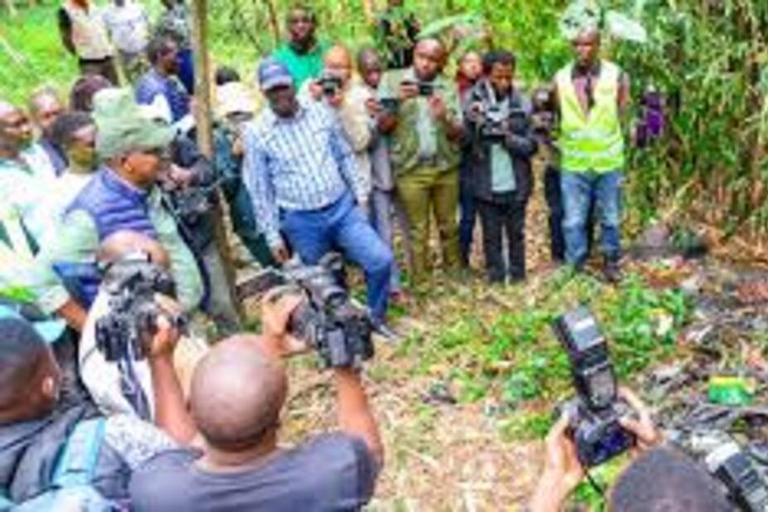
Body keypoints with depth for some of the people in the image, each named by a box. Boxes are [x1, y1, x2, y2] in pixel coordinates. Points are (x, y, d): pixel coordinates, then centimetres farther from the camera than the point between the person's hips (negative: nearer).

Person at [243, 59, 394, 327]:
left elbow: (346, 156, 10)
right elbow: (259, 191, -3)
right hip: (302, 222, -2)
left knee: (381, 259, -8)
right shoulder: (256, 132, -6)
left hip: (342, 208, 2)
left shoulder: (321, 113, 1)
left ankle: (376, 319, 15)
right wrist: (273, 236, -2)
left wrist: (361, 196, 7)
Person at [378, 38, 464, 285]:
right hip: (410, 170, -2)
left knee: (449, 225, 10)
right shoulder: (392, 80, 2)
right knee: (418, 231, 4)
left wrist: (444, 117, -18)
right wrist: (397, 101, -18)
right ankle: (420, 282, 12)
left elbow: (458, 133, 1)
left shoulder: (448, 87, 5)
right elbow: (383, 126, -3)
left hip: (446, 168, 2)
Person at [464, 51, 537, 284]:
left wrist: (509, 137, -20)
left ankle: (518, 278, 26)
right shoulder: (473, 102, -4)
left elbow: (531, 145, -2)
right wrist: (474, 122, -26)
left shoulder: (522, 105, -2)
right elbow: (465, 141, -8)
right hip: (487, 185, -1)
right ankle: (496, 280, 22)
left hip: (516, 185, 1)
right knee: (492, 237, 10)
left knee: (516, 234, 12)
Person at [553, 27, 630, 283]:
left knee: (610, 218, 13)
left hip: (609, 162, 0)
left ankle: (611, 262, 32)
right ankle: (576, 268, 18)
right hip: (573, 163, 0)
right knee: (573, 221, 4)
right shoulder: (561, 78, -2)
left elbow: (620, 112, 2)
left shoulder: (616, 76, -6)